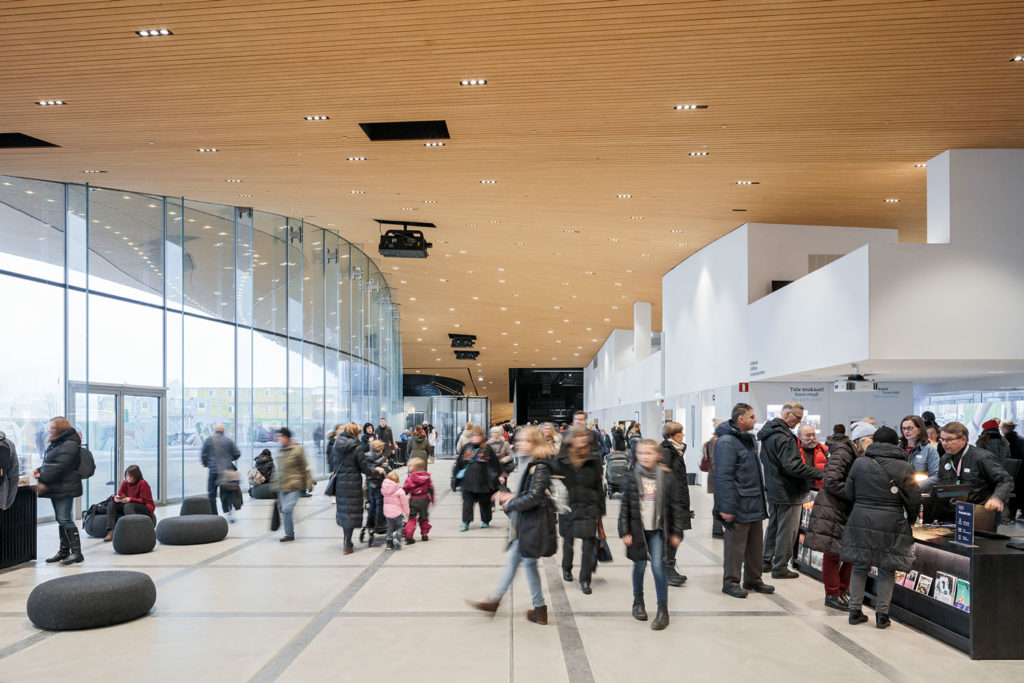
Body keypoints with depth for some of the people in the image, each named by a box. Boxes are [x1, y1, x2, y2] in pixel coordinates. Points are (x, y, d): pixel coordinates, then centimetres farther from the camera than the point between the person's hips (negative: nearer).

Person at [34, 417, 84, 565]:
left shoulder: (69, 445, -14)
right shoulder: (55, 444, 17)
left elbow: (60, 467, -21)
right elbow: (49, 463, 22)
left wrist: (44, 482, -21)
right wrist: (40, 471, 2)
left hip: (65, 489, -10)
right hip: (56, 489, 10)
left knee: (65, 520, -11)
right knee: (61, 520, 13)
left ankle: (76, 552, -8)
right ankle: (64, 551, 20)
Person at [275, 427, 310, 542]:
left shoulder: (297, 449, -7)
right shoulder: (280, 451, 12)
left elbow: (305, 467, -4)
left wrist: (307, 483, -4)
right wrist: (276, 484, 22)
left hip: (294, 486, -7)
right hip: (282, 487, 7)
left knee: (287, 509, -16)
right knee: (284, 510, 7)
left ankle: (289, 534, -3)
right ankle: (289, 534, 19)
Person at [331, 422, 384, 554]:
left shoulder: (336, 446, 3)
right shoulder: (357, 448, -13)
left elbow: (332, 465, 12)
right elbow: (366, 469, -9)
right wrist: (377, 471, 9)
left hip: (339, 483, 5)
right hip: (352, 484, -5)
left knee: (342, 510, 16)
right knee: (351, 512, 3)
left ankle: (346, 541, 23)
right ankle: (347, 545, 3)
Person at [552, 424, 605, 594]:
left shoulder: (594, 459, 0)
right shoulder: (561, 460, -3)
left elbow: (599, 486, 5)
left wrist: (600, 509, 6)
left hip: (589, 506, 0)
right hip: (568, 506, 0)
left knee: (589, 542, -7)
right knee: (568, 539, 16)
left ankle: (585, 580, 3)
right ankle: (566, 569, 42)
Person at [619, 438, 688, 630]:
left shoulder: (666, 477, -2)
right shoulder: (630, 478, -2)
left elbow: (675, 505, 2)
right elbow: (625, 506, 0)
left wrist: (676, 532, 1)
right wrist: (624, 532, -4)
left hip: (658, 529, -1)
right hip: (638, 528, 1)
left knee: (658, 567, -9)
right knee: (639, 566, 10)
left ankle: (663, 609, 2)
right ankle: (638, 601, 32)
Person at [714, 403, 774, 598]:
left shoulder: (750, 439, 14)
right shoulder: (727, 442, -17)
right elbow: (723, 477, -21)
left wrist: (761, 500, 19)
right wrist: (727, 508, -23)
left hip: (754, 505, 9)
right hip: (738, 506, -9)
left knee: (755, 545, 16)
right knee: (735, 546, 0)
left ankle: (753, 579, 28)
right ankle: (731, 582, 11)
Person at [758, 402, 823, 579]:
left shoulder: (767, 434, 10)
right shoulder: (784, 437, -22)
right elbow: (793, 466, -29)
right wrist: (820, 473, -25)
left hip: (773, 490, 10)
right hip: (787, 492, -10)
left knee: (773, 526, 19)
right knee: (787, 530, 0)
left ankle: (766, 561, 28)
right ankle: (780, 567, 7)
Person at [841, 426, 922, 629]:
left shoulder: (859, 463, 0)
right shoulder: (904, 468, -5)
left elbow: (848, 493, 7)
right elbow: (914, 500, -1)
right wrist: (910, 520, 16)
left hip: (861, 521, 2)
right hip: (891, 524, -2)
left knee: (860, 566, 12)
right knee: (887, 570, 9)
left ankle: (855, 610, 16)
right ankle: (881, 614, 11)